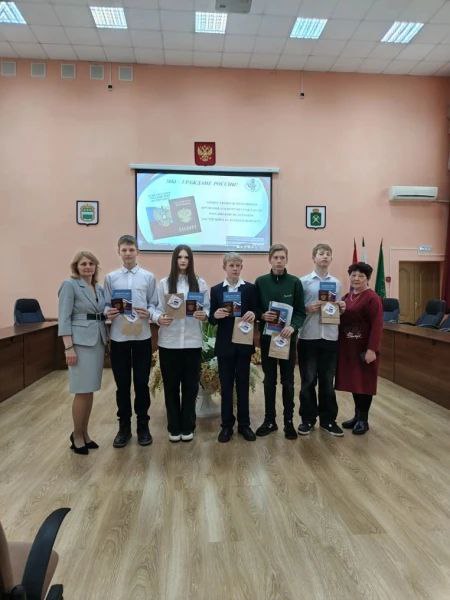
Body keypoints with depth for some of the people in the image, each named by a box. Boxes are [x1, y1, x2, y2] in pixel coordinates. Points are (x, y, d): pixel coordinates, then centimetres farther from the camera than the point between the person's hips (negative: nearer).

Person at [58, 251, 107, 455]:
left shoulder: (100, 289, 14)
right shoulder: (70, 285, -5)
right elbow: (64, 318, -11)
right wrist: (68, 347, -17)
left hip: (98, 341, 7)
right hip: (80, 342, -6)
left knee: (90, 390, 11)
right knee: (83, 391, -3)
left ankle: (84, 433, 24)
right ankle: (76, 436, 14)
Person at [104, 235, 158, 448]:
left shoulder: (148, 277, 4)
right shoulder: (111, 278, 6)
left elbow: (154, 304, 2)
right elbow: (106, 305, 4)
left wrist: (148, 313, -18)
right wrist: (108, 313, -17)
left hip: (142, 337, -1)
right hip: (118, 337, 1)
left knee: (141, 383, 8)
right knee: (122, 384, 9)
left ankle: (143, 426, 23)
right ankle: (124, 427, 24)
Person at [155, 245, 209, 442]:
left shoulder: (200, 283, 5)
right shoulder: (164, 283, 3)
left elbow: (207, 308, 4)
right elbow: (157, 308, 1)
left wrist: (204, 315, -17)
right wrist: (159, 319, -20)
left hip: (192, 341, 0)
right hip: (169, 341, 0)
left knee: (190, 385, 8)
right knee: (171, 385, 8)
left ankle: (187, 427, 23)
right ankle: (174, 428, 23)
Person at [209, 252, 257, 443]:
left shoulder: (250, 288, 2)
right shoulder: (216, 290, 3)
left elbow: (255, 313, 0)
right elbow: (211, 320, 1)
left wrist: (253, 314, -21)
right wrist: (216, 315, -20)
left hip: (244, 343, 0)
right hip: (224, 344, 0)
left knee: (243, 384, 9)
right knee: (225, 385, 7)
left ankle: (244, 424, 21)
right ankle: (226, 425, 18)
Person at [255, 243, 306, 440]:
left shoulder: (295, 282, -2)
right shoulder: (260, 282, 1)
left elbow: (301, 312, -3)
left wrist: (292, 326, -21)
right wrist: (262, 315, -15)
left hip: (287, 337, -1)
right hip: (267, 336, 1)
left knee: (288, 381, 7)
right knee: (269, 380, 10)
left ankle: (289, 421, 20)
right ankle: (269, 420, 23)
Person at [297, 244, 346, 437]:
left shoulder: (337, 283, 11)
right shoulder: (303, 281, 0)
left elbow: (338, 310, 14)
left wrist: (342, 308, -7)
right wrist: (308, 308, -19)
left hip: (330, 337, 3)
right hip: (308, 337, -3)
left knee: (327, 381, 11)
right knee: (308, 381, 7)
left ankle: (328, 419, 23)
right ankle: (308, 419, 20)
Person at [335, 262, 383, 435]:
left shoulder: (372, 298, -11)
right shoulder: (347, 297, 11)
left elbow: (376, 326, -17)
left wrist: (372, 349, -21)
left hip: (364, 348, -6)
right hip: (348, 347, 7)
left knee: (364, 382, 4)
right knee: (353, 381, 14)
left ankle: (363, 419, 18)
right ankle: (357, 415, 28)